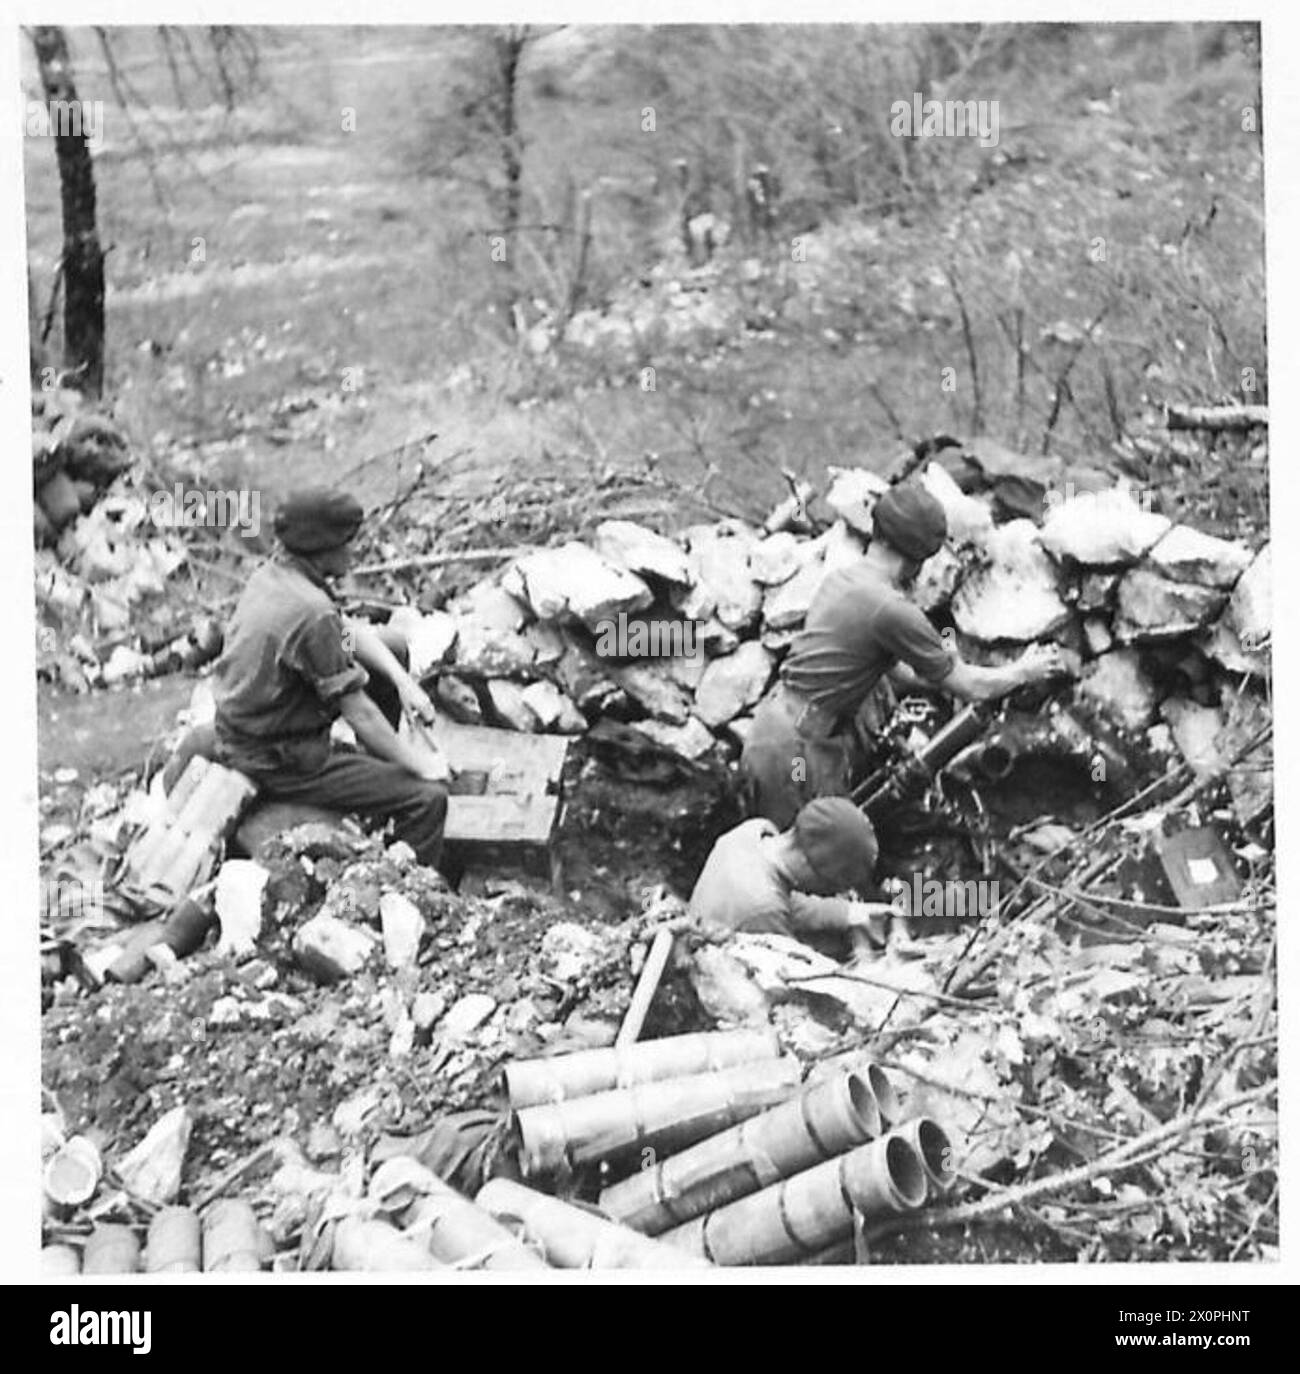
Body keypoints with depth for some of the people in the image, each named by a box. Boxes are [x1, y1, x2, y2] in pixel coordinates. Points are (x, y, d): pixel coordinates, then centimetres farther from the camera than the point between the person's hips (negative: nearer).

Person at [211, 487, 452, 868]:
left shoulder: (272, 573, -2)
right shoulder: (311, 612, -30)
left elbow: (350, 631, 11)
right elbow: (358, 713, -23)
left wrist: (403, 681, 0)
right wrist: (418, 763, -10)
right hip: (278, 762, -10)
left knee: (392, 647, 18)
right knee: (428, 798, -15)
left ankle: (376, 769, 28)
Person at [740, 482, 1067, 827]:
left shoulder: (838, 579, 9)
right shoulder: (893, 611, -19)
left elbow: (900, 673, 21)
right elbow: (972, 689, -7)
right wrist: (1026, 670, 10)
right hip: (798, 749, -9)